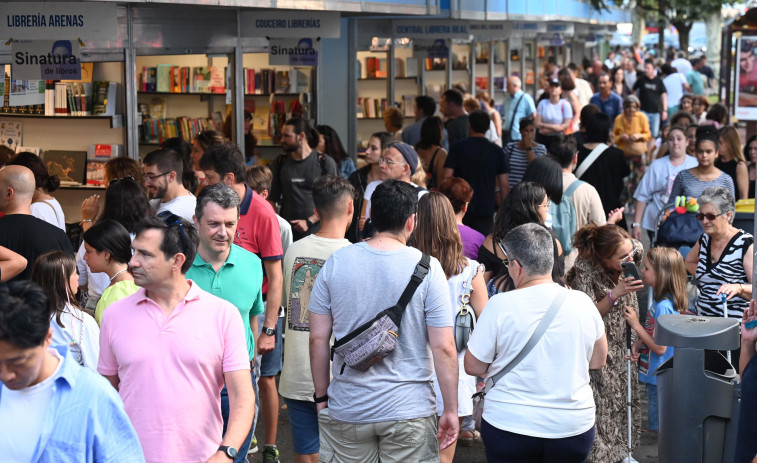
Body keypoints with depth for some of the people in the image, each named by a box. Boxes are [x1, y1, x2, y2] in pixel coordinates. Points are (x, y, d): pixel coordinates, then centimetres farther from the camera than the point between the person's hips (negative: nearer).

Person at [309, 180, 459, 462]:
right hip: (409, 410, -2)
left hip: (347, 408, 2)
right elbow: (443, 347, -11)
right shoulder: (427, 268, -10)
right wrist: (451, 410, -2)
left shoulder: (336, 263, -3)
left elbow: (318, 339, 0)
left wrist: (321, 397, 12)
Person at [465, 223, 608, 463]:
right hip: (573, 425, 2)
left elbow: (474, 367, -5)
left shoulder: (500, 305, -14)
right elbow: (598, 361, 8)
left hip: (509, 424, -2)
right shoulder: (582, 303, -5)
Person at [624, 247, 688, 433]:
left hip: (660, 378, -10)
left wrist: (636, 325, -18)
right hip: (654, 376, 10)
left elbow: (660, 347, -23)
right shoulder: (659, 300, 6)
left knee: (657, 427, 0)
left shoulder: (663, 306, -24)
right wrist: (639, 343, 1)